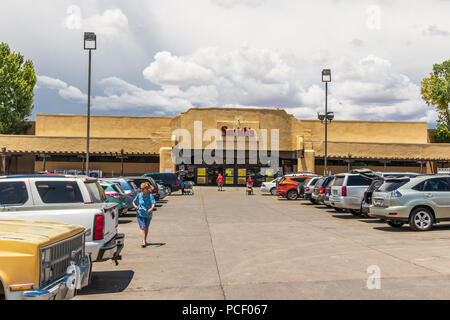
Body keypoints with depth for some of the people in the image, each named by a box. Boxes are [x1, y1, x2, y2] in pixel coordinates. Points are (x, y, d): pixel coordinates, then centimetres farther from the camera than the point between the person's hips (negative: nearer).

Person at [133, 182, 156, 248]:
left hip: (148, 214, 0)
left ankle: (145, 240, 33)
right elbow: (134, 202, 12)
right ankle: (143, 242, -17)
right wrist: (135, 206, -9)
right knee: (142, 227, -11)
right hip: (140, 214, 0)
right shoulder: (139, 195, -1)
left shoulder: (150, 195, -10)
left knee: (146, 228, 15)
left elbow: (153, 203, -20)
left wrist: (151, 209, -40)